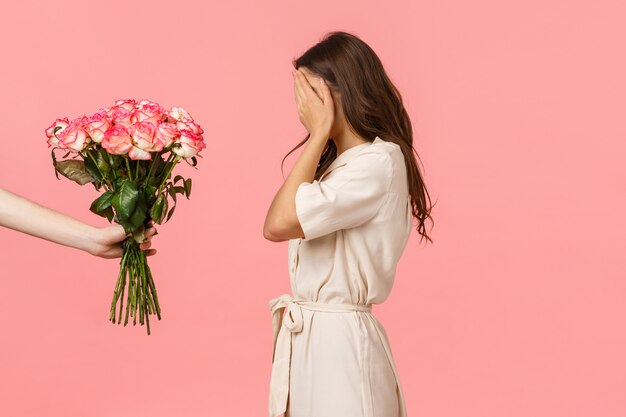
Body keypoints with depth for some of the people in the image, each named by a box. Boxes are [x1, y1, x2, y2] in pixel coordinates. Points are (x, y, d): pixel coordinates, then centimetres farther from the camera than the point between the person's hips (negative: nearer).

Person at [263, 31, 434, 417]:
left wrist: (319, 133, -15)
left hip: (339, 343, -9)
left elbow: (279, 224, -21)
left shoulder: (380, 162, -15)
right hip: (306, 339, 9)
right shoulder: (335, 163, 14)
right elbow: (279, 225, 5)